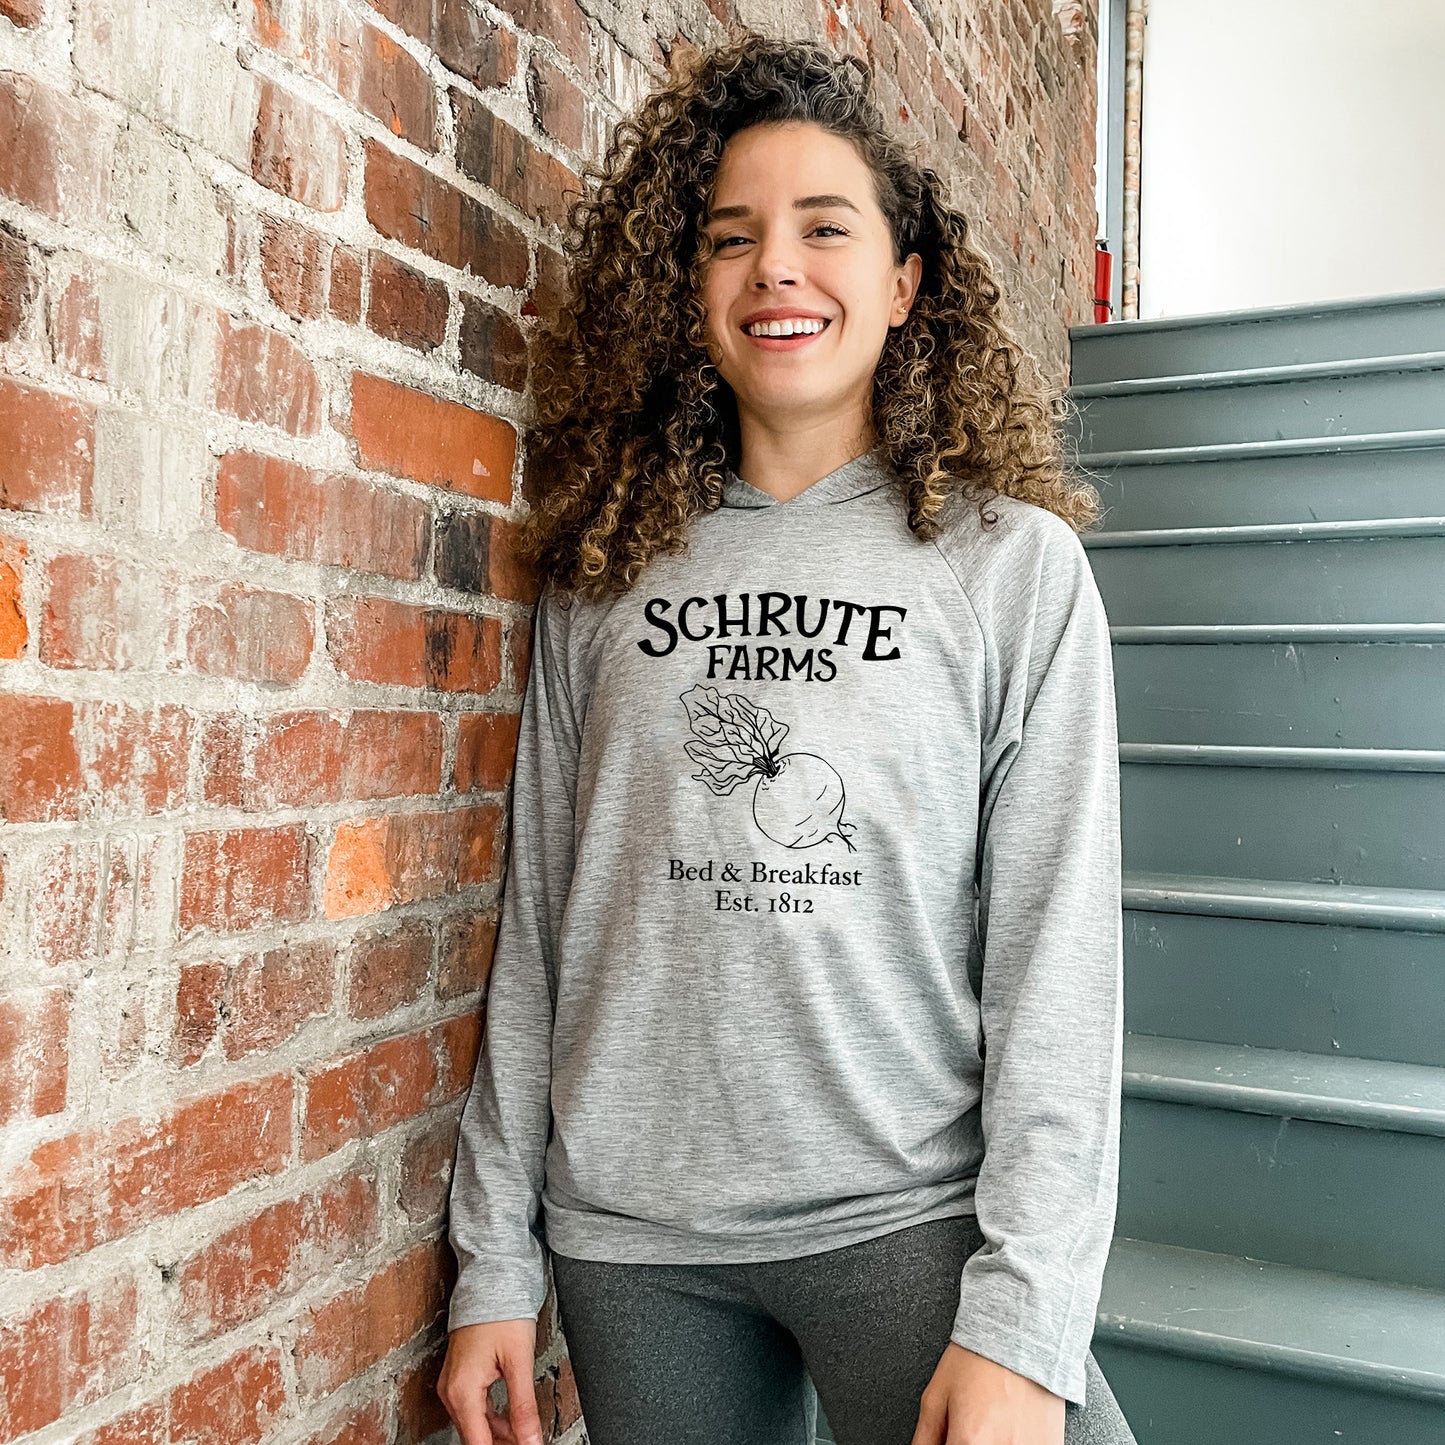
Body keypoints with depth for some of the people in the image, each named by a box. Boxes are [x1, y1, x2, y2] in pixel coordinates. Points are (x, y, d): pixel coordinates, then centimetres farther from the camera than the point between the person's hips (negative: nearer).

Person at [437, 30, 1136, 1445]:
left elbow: (1057, 959, -6)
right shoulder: (603, 572, 4)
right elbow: (537, 925, 5)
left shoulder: (1012, 561, -3)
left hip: (908, 1219, -2)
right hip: (629, 1236, 3)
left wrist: (1021, 1326, -11)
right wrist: (494, 1264, 5)